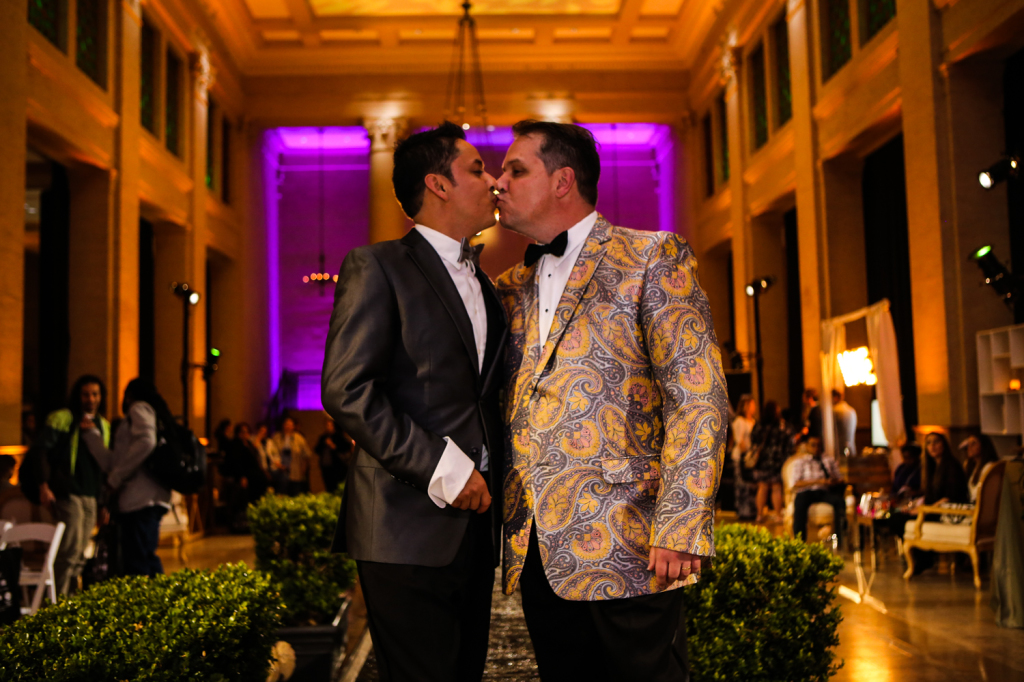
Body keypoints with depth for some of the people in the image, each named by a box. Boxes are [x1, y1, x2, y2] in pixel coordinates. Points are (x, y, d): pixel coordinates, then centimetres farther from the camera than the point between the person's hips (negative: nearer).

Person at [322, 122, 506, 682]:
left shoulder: (484, 283, 21)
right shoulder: (377, 267, -3)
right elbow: (346, 390, -13)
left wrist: (492, 479, 8)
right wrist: (440, 467, -17)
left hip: (474, 524, 7)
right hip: (409, 528, -7)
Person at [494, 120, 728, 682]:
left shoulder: (652, 260, -2)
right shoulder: (513, 288, 17)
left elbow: (699, 400, -9)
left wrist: (680, 529, -17)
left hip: (623, 547, -5)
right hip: (536, 552, 6)